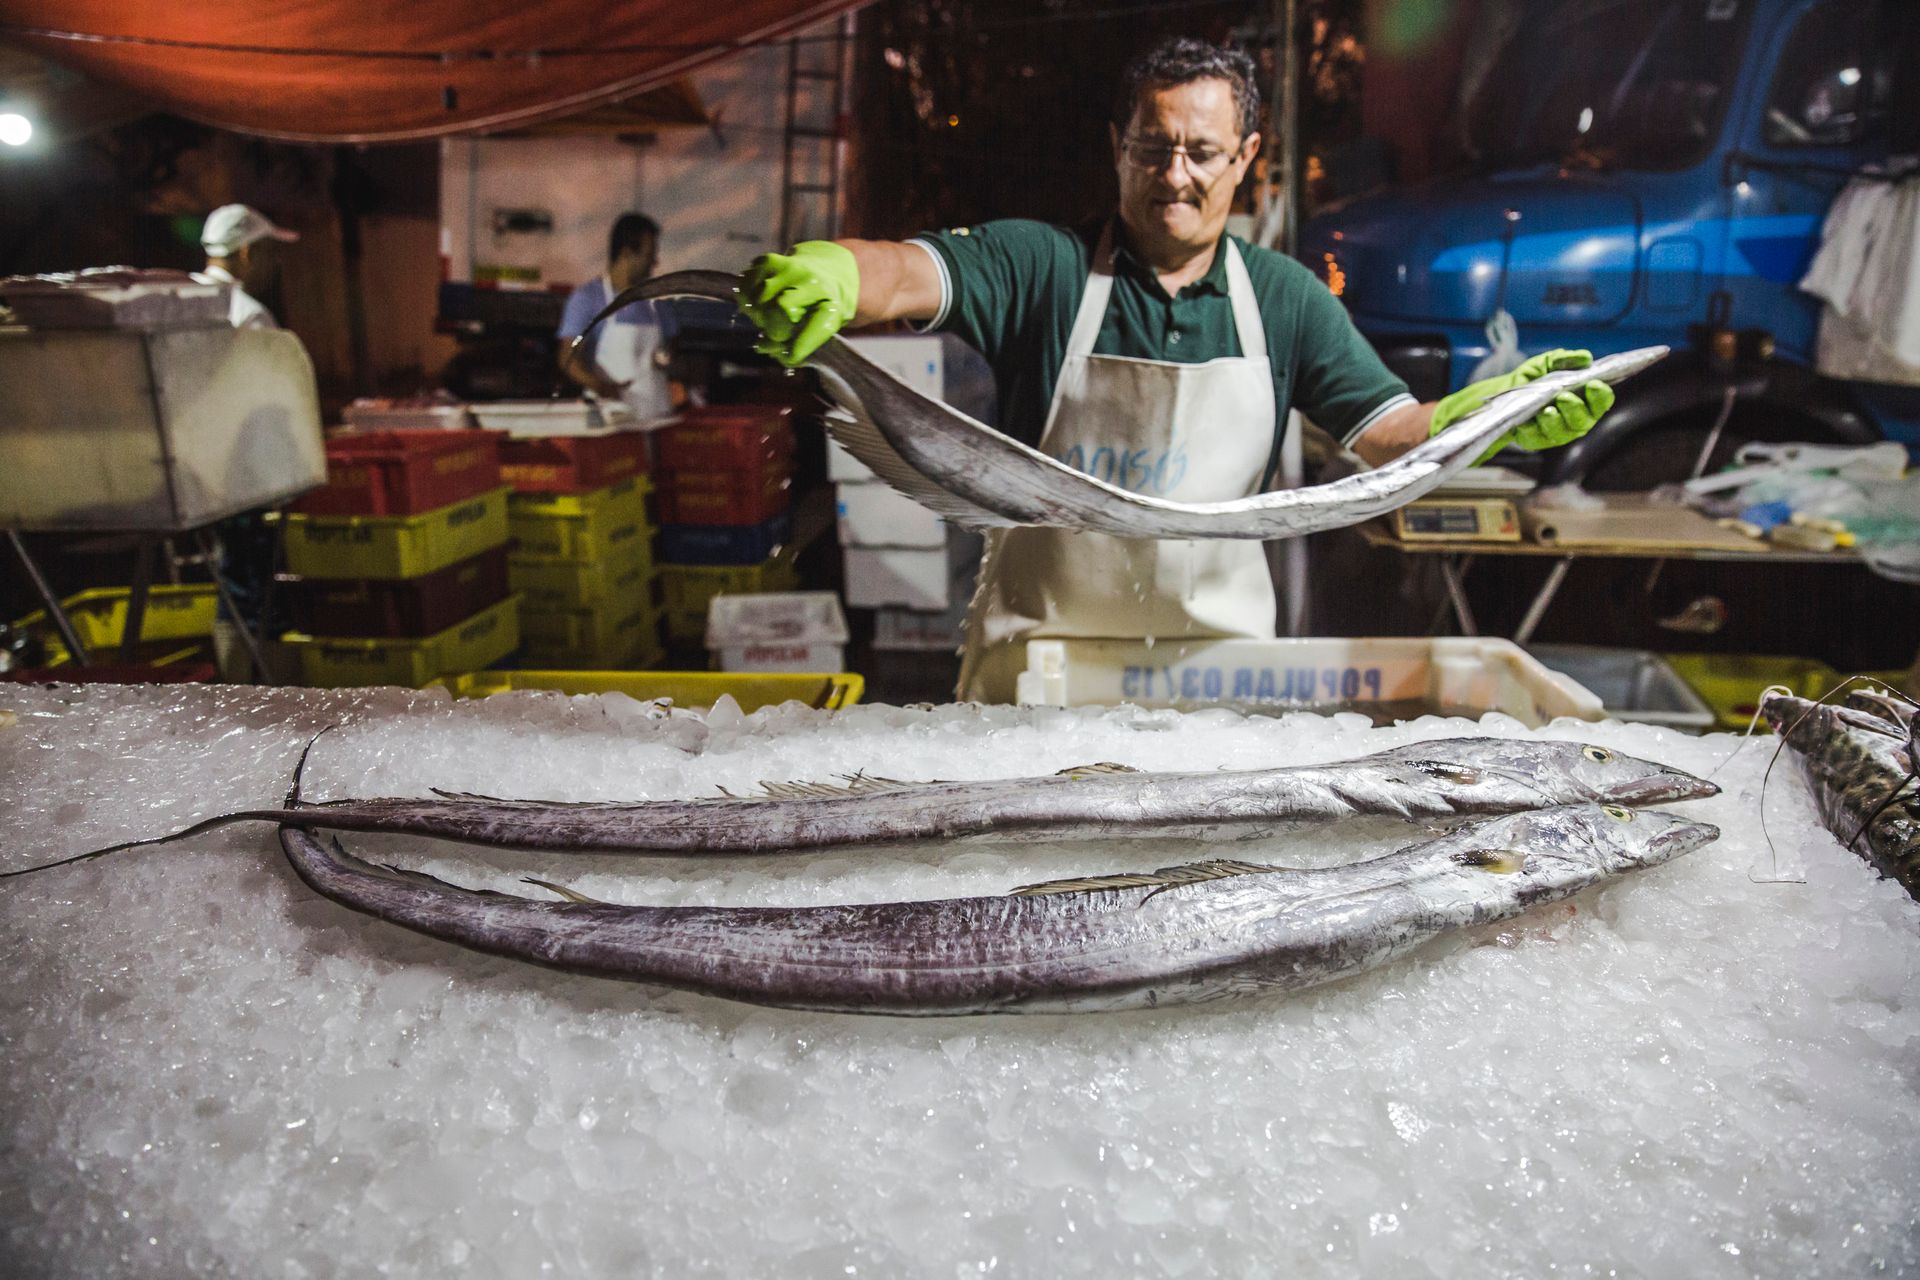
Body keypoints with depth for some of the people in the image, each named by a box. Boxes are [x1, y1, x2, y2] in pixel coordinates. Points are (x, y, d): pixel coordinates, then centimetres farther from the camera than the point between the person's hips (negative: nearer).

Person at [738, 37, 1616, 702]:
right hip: (1041, 645, -2)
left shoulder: (1285, 299, 8)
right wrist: (830, 273, -38)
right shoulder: (1041, 265, -1)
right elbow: (911, 275, -16)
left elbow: (1395, 434, 5)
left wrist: (1502, 413, -14)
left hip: (1218, 653, 2)